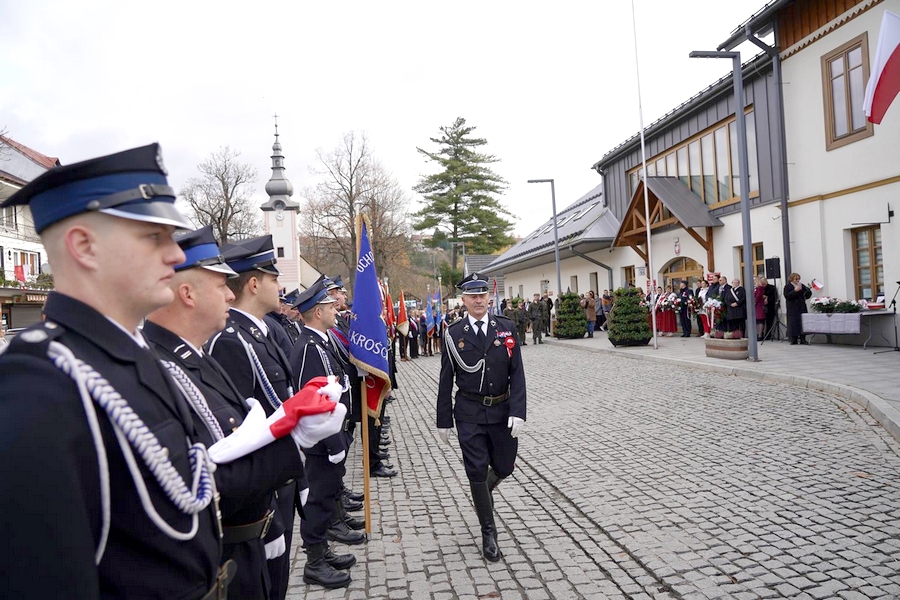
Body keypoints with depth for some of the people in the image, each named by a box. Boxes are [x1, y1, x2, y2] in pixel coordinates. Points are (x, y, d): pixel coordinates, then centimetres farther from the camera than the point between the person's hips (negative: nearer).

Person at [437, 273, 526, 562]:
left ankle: (483, 493, 49)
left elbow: (517, 373, -4)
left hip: (502, 410, 2)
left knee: (504, 467, 13)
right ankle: (489, 532, 18)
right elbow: (446, 380, 2)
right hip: (469, 413, -1)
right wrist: (443, 420, 2)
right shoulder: (454, 334, -3)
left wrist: (517, 412, -13)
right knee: (477, 471, 1)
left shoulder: (507, 328, -1)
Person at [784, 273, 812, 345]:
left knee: (802, 322, 1)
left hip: (801, 307, 4)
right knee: (793, 323, -5)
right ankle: (794, 340, -1)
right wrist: (795, 290, -19)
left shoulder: (801, 285, 13)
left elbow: (809, 293, 10)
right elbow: (787, 296, -11)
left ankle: (802, 339, 6)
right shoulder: (788, 287, 1)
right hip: (792, 308, -4)